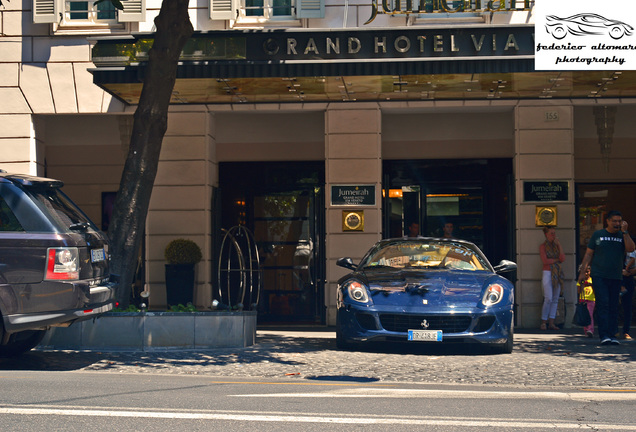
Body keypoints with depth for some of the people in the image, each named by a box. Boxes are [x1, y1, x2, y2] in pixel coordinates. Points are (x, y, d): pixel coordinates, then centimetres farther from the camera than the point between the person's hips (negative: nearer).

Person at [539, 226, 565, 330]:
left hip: (557, 274, 5)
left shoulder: (556, 245, 13)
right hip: (547, 274, -5)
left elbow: (563, 259, 0)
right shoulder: (542, 246, 0)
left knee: (555, 299, 0)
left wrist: (559, 245, -2)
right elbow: (545, 261, -13)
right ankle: (543, 322, -5)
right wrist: (556, 259, -3)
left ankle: (551, 323, 2)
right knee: (548, 299, -13)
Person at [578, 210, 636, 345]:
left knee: (613, 306, 3)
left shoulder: (623, 236, 11)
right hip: (599, 276, -2)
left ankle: (612, 335, 7)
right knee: (603, 304, -12)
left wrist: (624, 232, -10)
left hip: (616, 277, 2)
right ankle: (604, 335, -15)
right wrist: (582, 272, 3)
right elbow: (588, 254, 9)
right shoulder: (597, 235, 7)